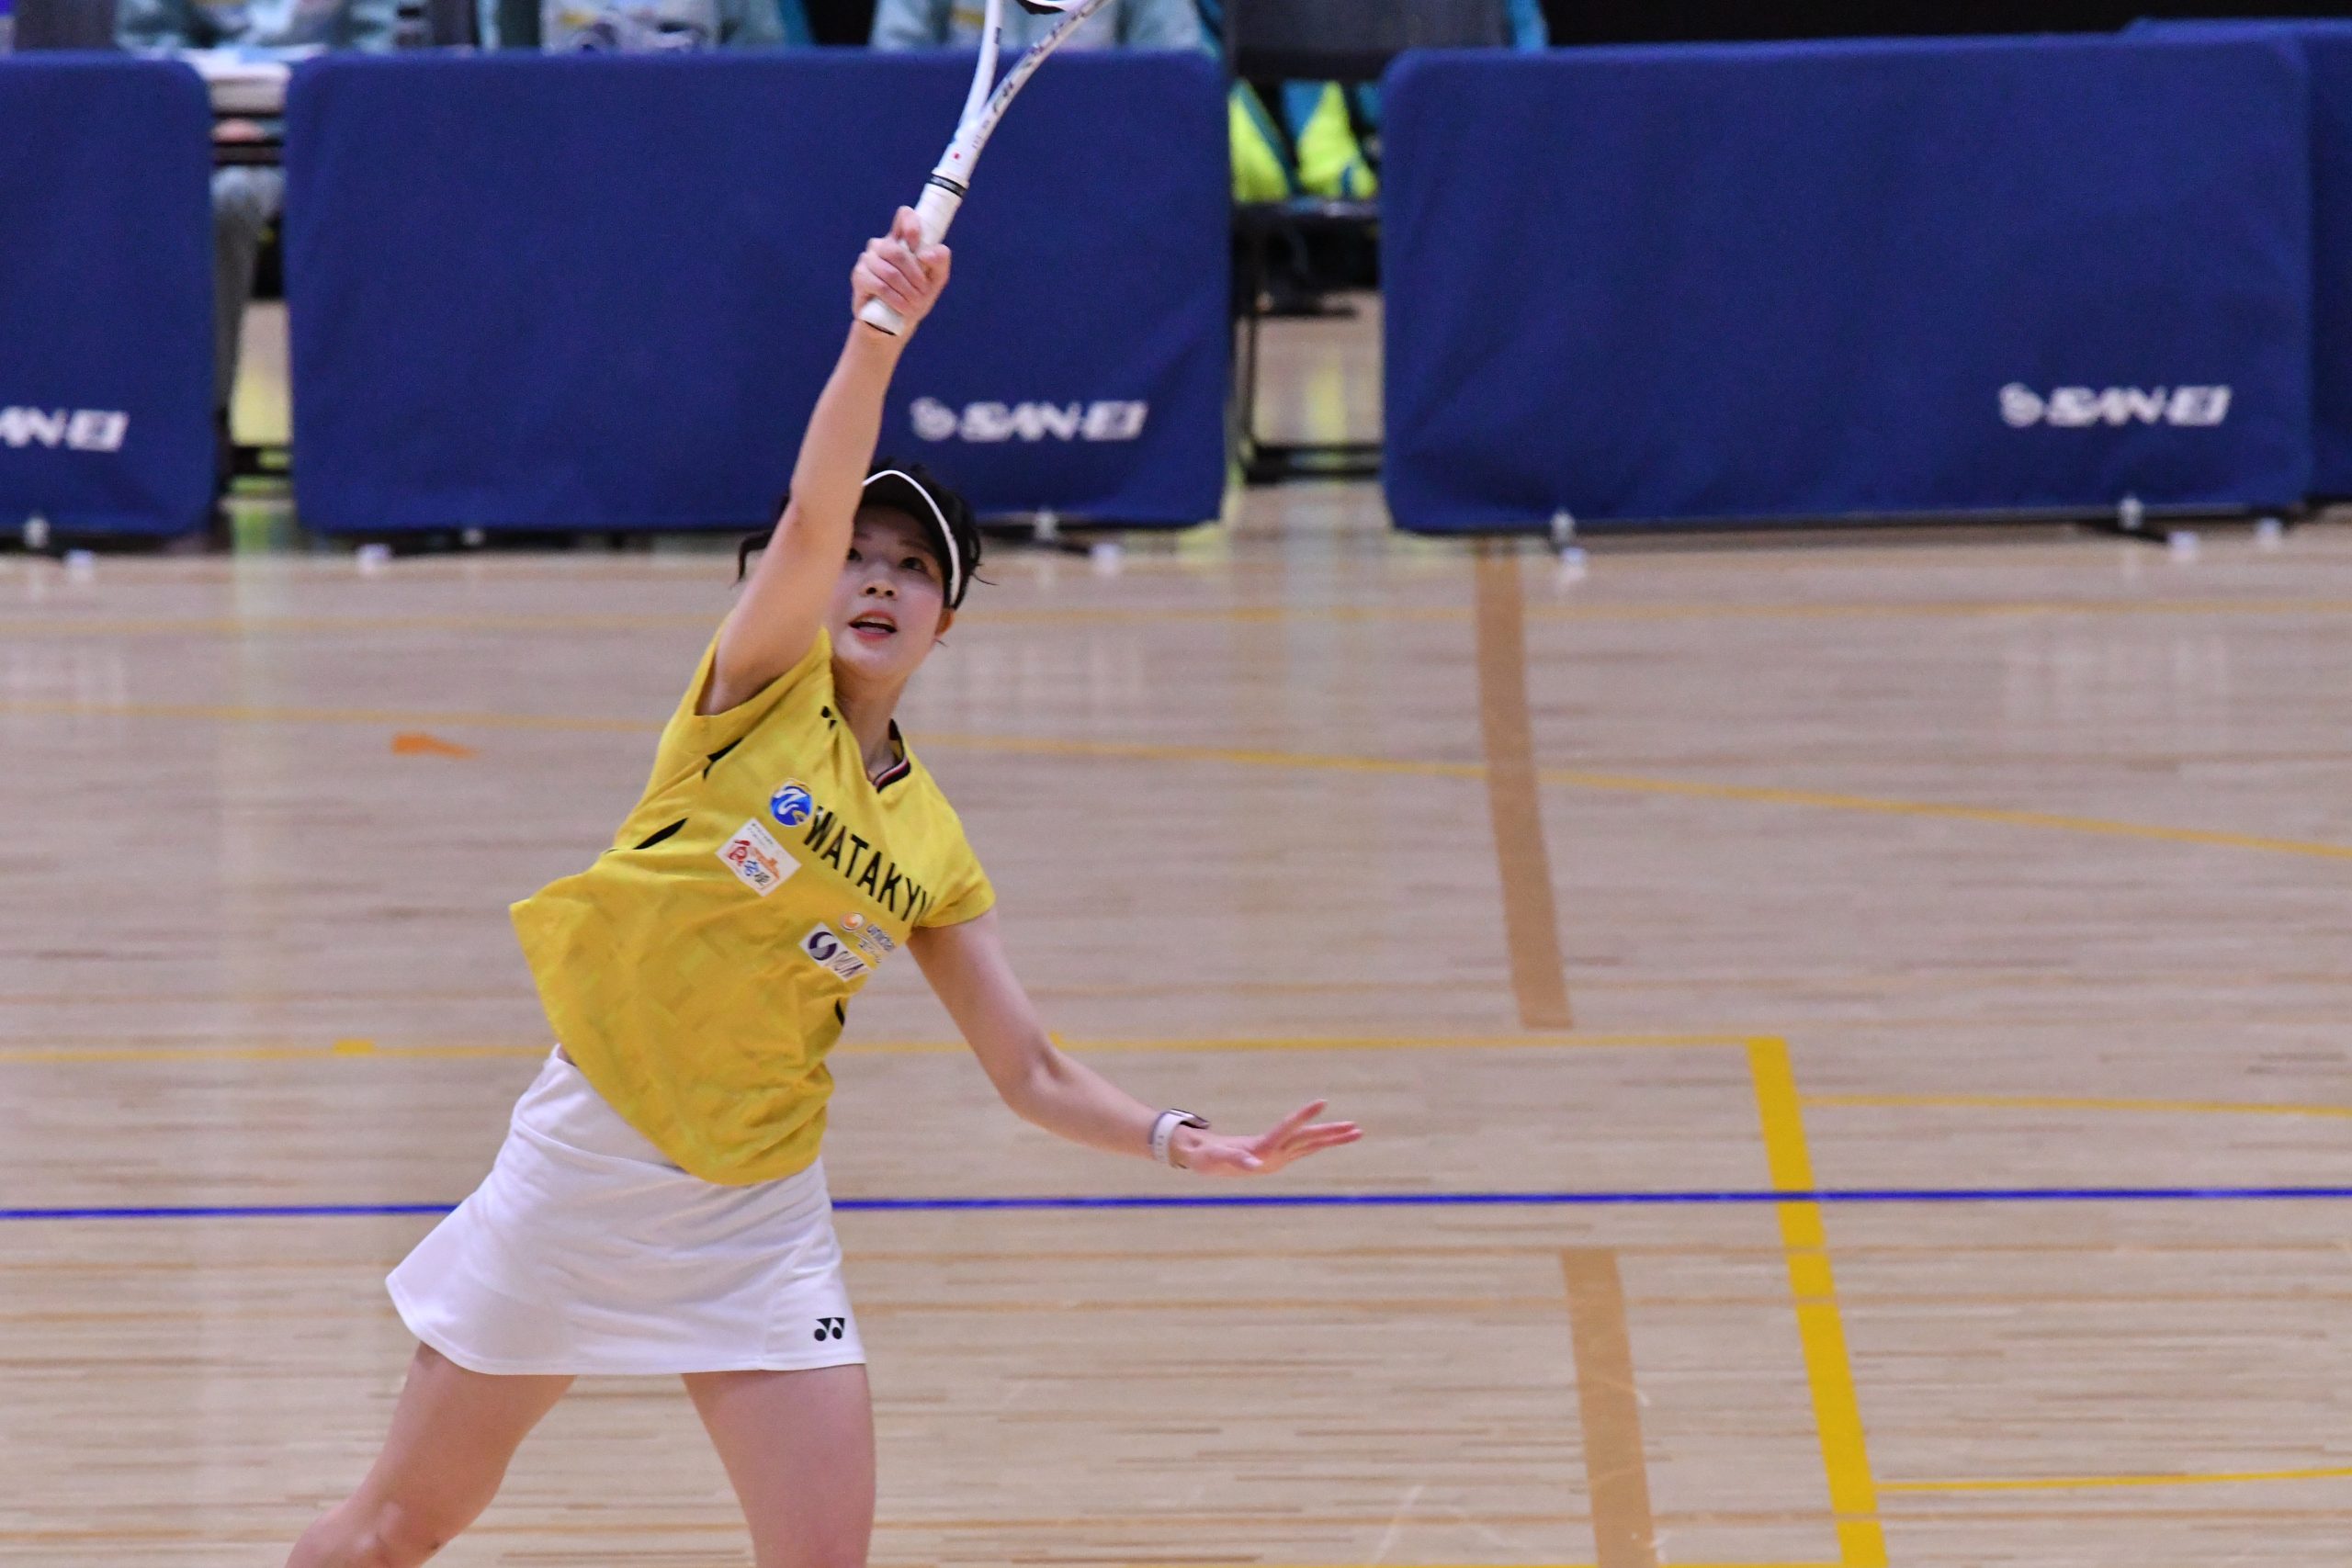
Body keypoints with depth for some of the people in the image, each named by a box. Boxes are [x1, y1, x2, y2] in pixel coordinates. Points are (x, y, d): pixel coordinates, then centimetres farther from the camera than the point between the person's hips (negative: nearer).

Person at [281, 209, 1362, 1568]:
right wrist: (879, 331, -37)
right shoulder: (763, 691, -4)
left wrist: (1181, 1141, -10)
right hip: (588, 1154, -3)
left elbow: (1034, 1073, 7)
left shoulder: (934, 855, 5)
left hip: (755, 1213, 3)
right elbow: (813, 515, -22)